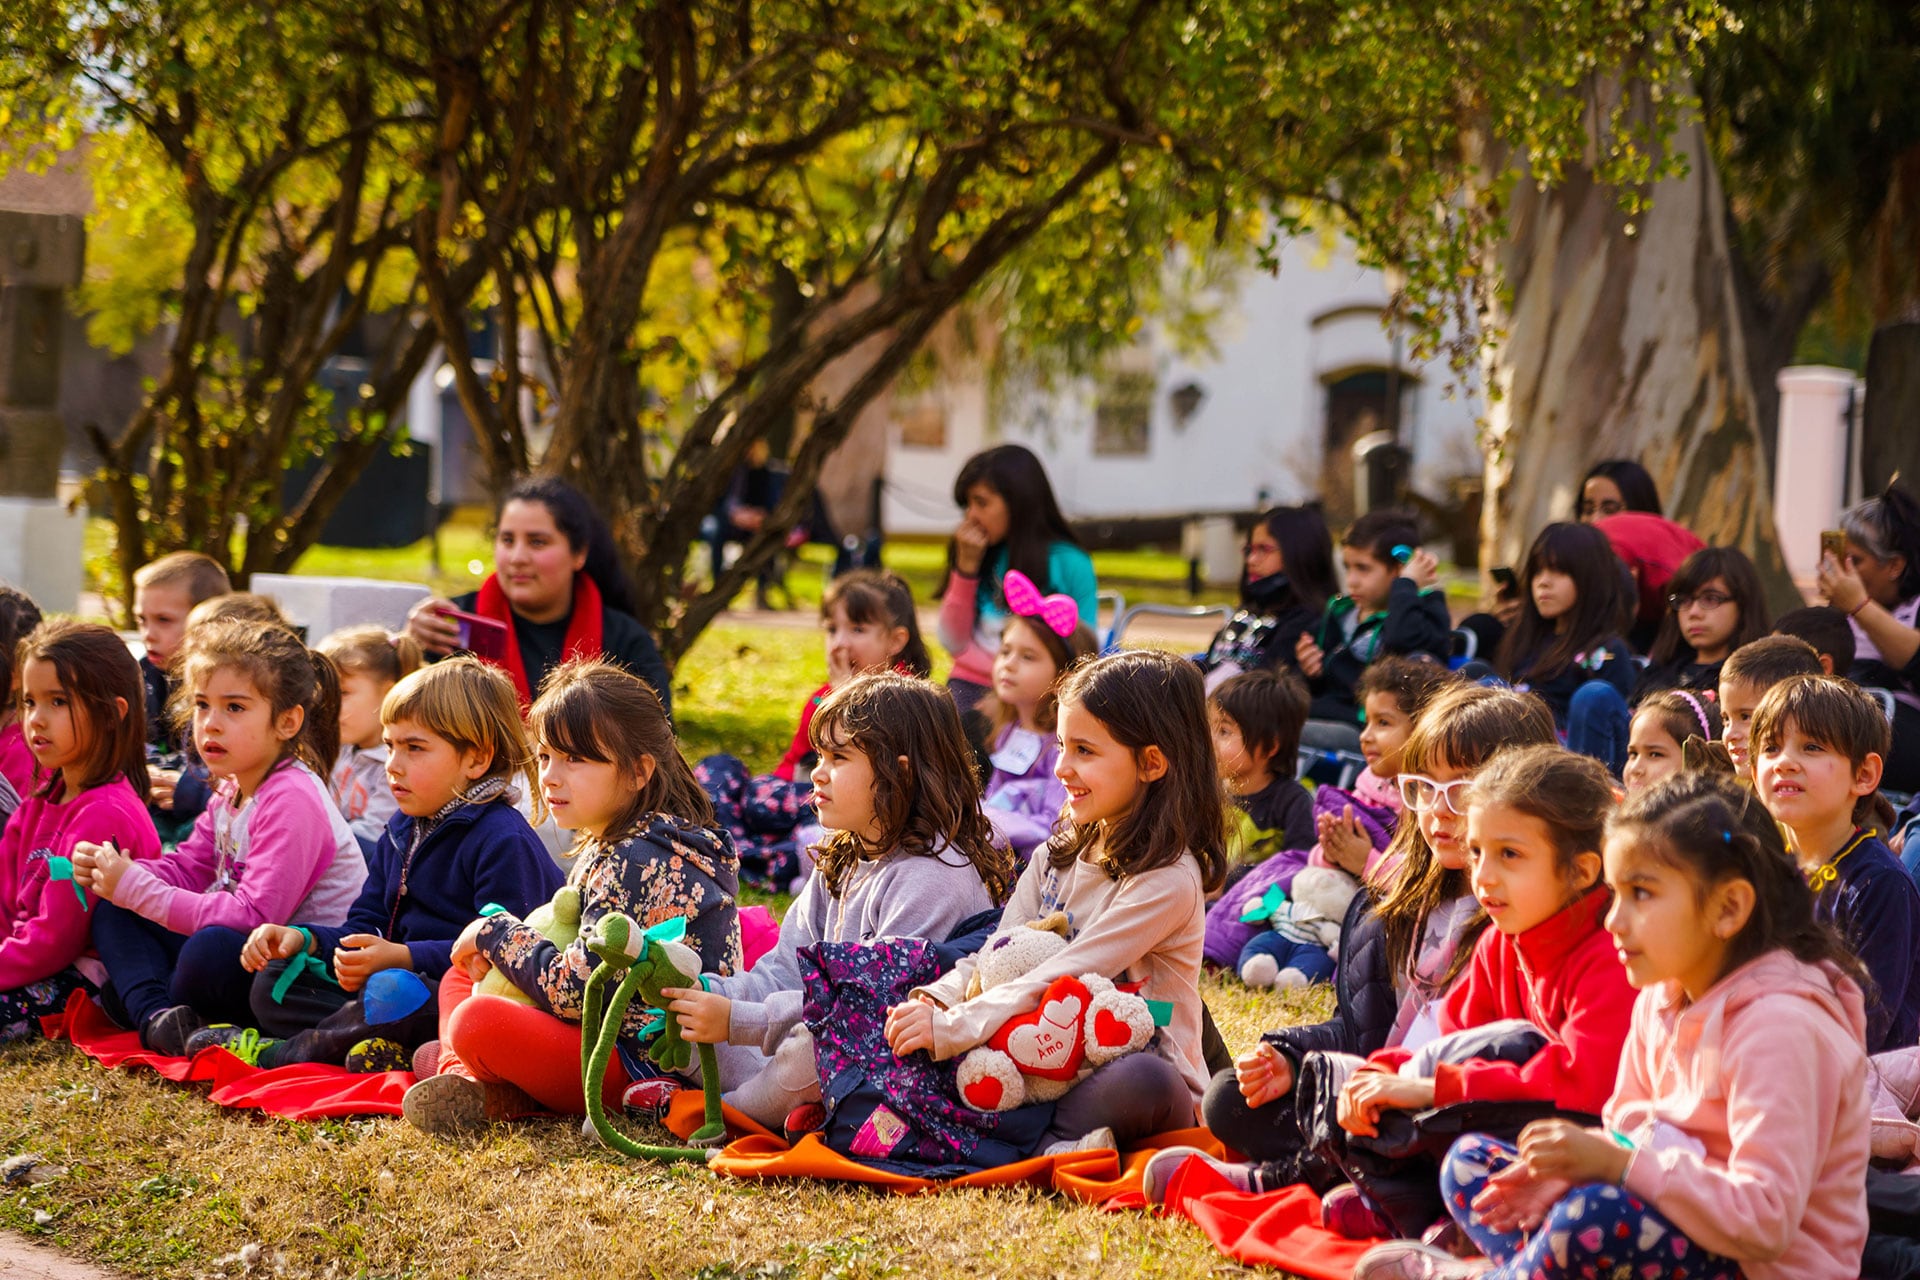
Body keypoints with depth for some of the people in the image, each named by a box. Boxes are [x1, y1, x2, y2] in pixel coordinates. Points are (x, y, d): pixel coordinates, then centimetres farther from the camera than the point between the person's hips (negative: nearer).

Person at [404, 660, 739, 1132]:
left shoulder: (641, 861, -22)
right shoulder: (605, 844, 11)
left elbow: (574, 990, -26)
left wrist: (495, 932, -10)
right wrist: (498, 947, 0)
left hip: (642, 1060, -12)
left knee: (478, 1023, -33)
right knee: (460, 976, 22)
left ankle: (501, 1095, -3)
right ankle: (462, 1076, -4)